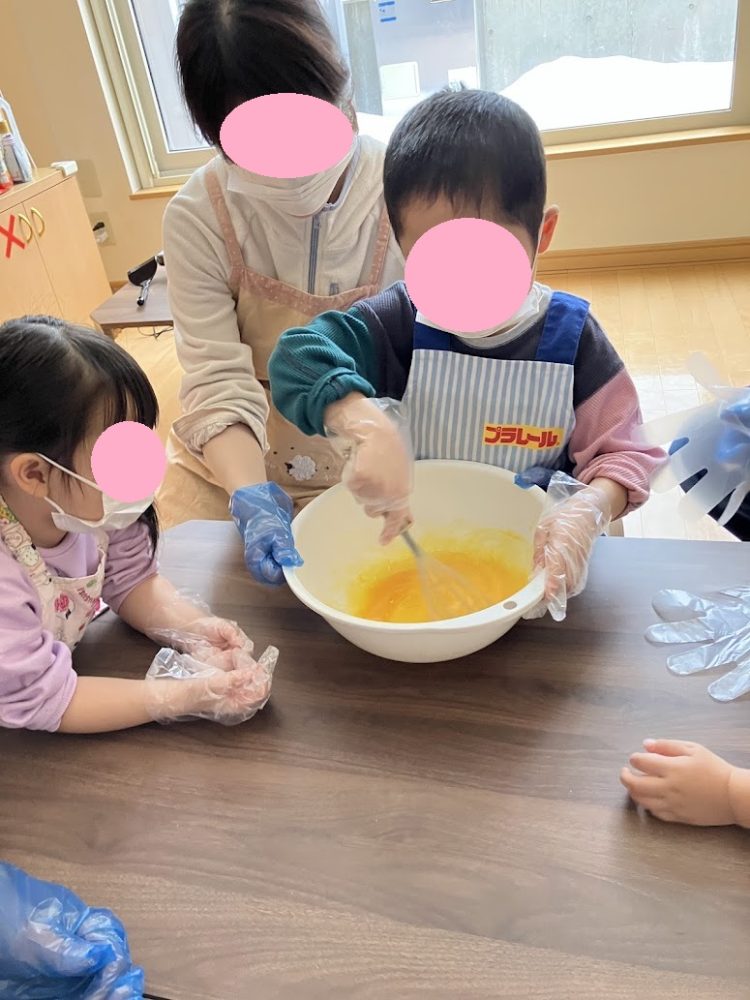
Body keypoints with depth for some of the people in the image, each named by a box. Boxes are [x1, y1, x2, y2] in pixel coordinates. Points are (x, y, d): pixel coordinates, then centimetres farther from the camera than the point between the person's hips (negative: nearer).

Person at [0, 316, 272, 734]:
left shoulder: (89, 506, -19)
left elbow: (132, 581, -4)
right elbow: (41, 700, -27)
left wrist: (194, 626, -22)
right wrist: (184, 697, -32)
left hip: (67, 660, 5)